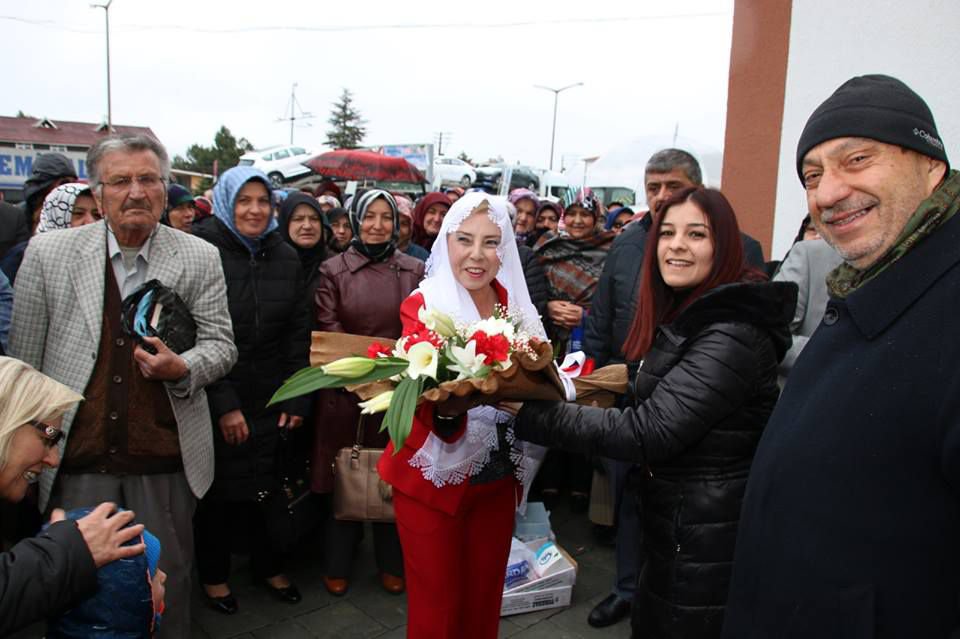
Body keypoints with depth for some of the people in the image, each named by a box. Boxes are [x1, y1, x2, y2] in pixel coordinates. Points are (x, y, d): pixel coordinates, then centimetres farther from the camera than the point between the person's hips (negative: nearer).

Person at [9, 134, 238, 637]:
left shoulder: (200, 259, -2)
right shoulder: (48, 252, -1)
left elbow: (220, 344, 2)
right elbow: (22, 358, 4)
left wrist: (182, 368, -18)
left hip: (165, 459, 0)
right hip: (77, 457, 1)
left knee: (168, 581, 13)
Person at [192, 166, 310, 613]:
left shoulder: (286, 257, 4)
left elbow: (298, 331, 5)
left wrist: (296, 398, -1)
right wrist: (223, 403, -14)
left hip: (268, 399, 3)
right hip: (214, 400, -3)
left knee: (259, 484, 8)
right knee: (219, 487, 10)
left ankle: (266, 565, 30)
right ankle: (214, 573, 32)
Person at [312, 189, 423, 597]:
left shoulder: (415, 271, 6)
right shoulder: (333, 271, 1)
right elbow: (327, 332, -4)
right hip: (346, 392, -1)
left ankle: (391, 563, 28)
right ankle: (337, 564, 27)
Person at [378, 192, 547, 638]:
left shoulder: (516, 305, 2)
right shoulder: (424, 305, -11)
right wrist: (445, 406, -44)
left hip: (498, 477, 4)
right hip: (434, 477, -4)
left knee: (485, 599, 18)